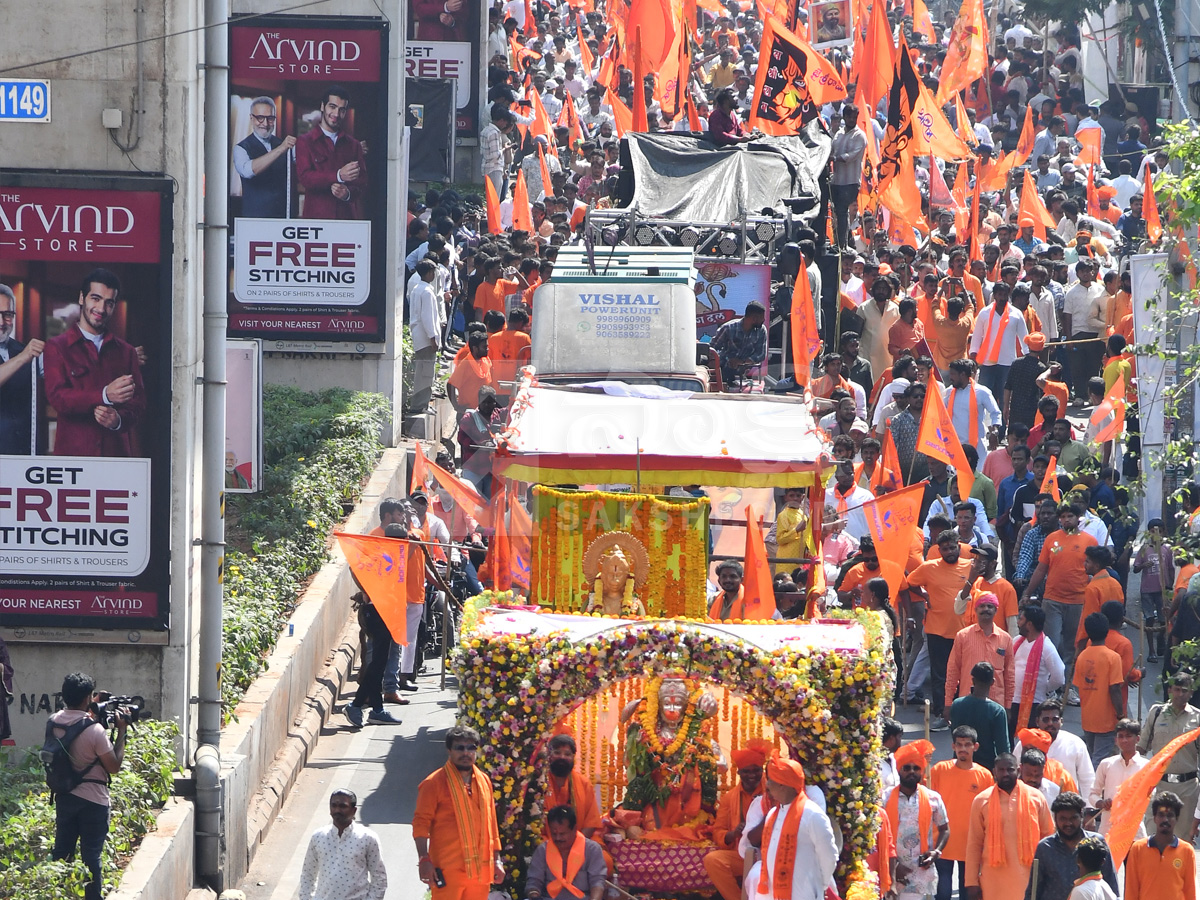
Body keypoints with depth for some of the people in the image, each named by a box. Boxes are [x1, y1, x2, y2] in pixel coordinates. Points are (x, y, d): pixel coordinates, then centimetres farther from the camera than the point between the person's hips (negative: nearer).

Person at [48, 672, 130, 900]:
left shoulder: (54, 722, -3)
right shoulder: (95, 730, -23)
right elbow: (114, 766, -15)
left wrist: (93, 708, 18)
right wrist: (122, 732, -9)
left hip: (64, 797, 6)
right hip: (93, 802, -6)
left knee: (61, 851, 14)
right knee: (91, 856, 2)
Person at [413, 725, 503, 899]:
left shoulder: (484, 781, 15)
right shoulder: (434, 783, -3)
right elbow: (421, 823, -7)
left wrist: (496, 860, 18)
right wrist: (424, 860, -16)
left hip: (480, 869, 6)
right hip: (448, 870, -6)